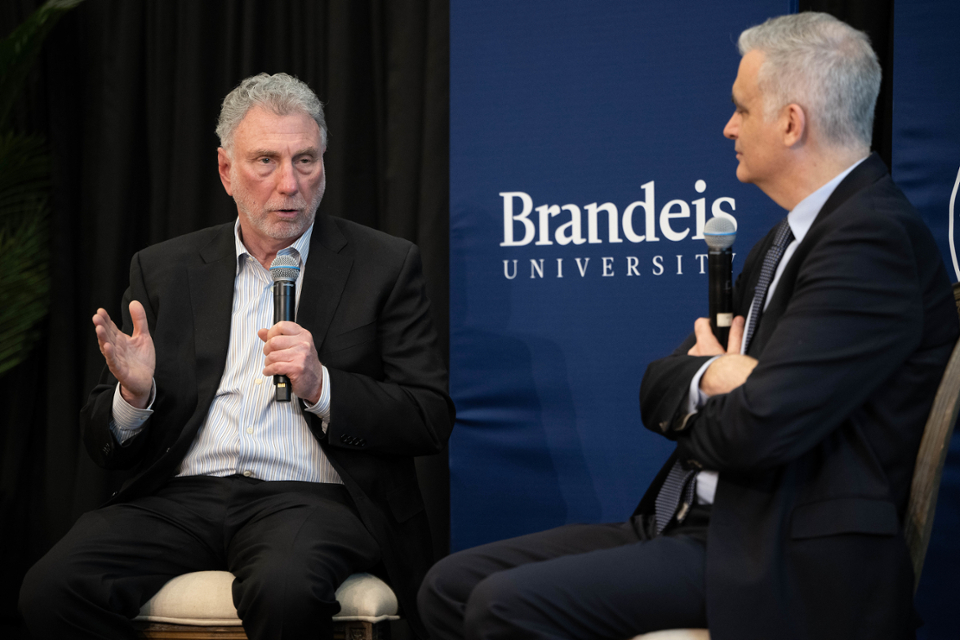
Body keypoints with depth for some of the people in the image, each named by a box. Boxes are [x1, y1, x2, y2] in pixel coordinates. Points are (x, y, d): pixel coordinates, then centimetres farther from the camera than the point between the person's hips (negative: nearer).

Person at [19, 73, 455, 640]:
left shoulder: (385, 266, 9)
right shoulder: (164, 270, 16)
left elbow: (432, 419, 3)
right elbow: (106, 446, 14)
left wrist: (320, 386, -12)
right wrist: (134, 395, -9)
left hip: (310, 497, -2)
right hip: (182, 497, 3)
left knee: (285, 590, -38)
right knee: (53, 589, -26)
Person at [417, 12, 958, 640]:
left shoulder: (876, 238, -16)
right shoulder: (784, 241, 17)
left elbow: (759, 428, -25)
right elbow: (658, 392, 15)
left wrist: (701, 399, -1)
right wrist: (714, 378, -9)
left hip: (784, 569, -10)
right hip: (689, 520, 10)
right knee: (451, 586, 1)